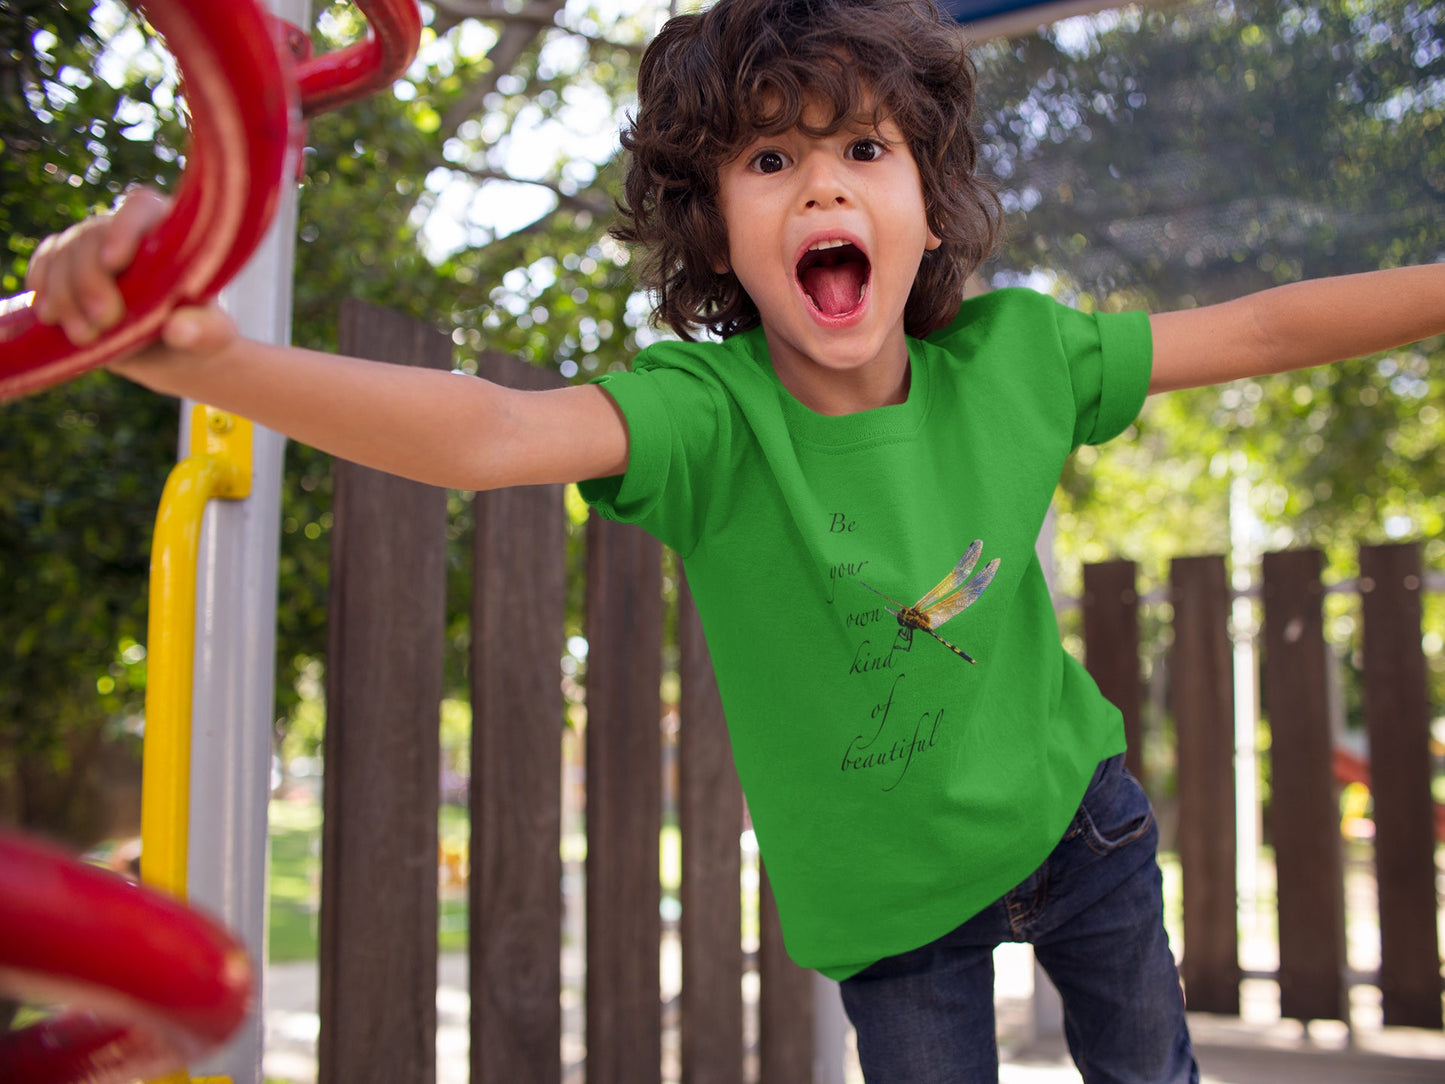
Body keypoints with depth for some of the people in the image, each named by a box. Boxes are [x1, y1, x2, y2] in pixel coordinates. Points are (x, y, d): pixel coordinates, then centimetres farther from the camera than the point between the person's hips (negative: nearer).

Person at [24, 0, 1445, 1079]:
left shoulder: (1009, 358, -17)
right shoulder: (709, 414, -29)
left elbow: (1252, 331, -8)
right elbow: (488, 434, -47)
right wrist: (207, 360, -64)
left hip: (1070, 810, 4)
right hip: (891, 890, -3)